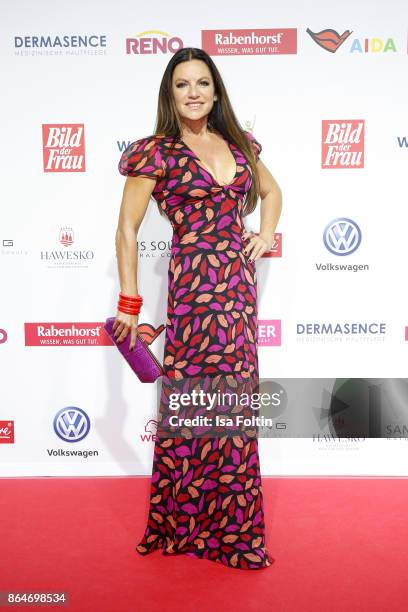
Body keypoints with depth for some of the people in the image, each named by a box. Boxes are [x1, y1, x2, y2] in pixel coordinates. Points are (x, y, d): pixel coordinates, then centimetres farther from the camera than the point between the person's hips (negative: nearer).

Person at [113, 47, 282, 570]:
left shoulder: (238, 144, 13)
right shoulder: (157, 152, -3)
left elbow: (271, 190, 29)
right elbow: (127, 229, -5)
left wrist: (266, 233, 10)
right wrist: (129, 302, -9)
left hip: (240, 282, 6)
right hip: (195, 285, -6)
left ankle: (229, 519, 31)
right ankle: (210, 528, 21)